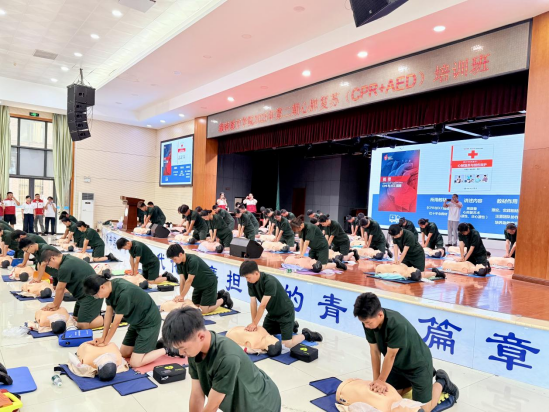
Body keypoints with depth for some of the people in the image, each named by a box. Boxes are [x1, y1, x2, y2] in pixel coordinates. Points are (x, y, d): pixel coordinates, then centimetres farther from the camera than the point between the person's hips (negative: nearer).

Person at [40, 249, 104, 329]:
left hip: (92, 295, -11)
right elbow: (61, 288, 12)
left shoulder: (64, 267, -22)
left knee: (82, 325, -14)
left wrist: (55, 305, 7)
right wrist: (56, 304, 13)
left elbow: (60, 289, -9)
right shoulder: (67, 259, 9)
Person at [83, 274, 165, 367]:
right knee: (124, 353, 13)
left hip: (150, 322, -9)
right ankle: (152, 342, 24)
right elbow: (109, 312, 1)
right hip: (137, 321, 9)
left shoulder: (123, 294, -34)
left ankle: (166, 350, 6)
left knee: (135, 363, -9)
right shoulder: (110, 287, -8)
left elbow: (116, 323, -21)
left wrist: (105, 342, -7)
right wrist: (103, 338, 3)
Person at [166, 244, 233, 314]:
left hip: (209, 283, -8)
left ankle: (224, 299, 12)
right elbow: (182, 280, -10)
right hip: (199, 285, 8)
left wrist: (182, 296, -23)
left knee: (204, 310, -9)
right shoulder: (179, 263, -10)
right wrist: (181, 296, -15)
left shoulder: (193, 261, -34)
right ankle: (217, 295, 30)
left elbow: (189, 281, -30)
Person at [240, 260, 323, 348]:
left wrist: (254, 323, -23)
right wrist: (253, 323, -14)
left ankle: (306, 334, 13)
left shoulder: (269, 282, -35)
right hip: (272, 313, 8)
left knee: (286, 344, -15)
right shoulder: (251, 282, -11)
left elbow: (263, 305, -31)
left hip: (285, 313, -8)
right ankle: (291, 326, 34)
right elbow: (253, 303, -10)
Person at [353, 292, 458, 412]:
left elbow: (390, 356, -30)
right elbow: (375, 351, -14)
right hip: (398, 364, 6)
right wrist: (376, 380, -13)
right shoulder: (369, 321, -21)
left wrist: (381, 380, -17)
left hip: (418, 364, -6)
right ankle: (411, 382, 35)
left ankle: (441, 382, 25)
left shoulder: (397, 325, -42)